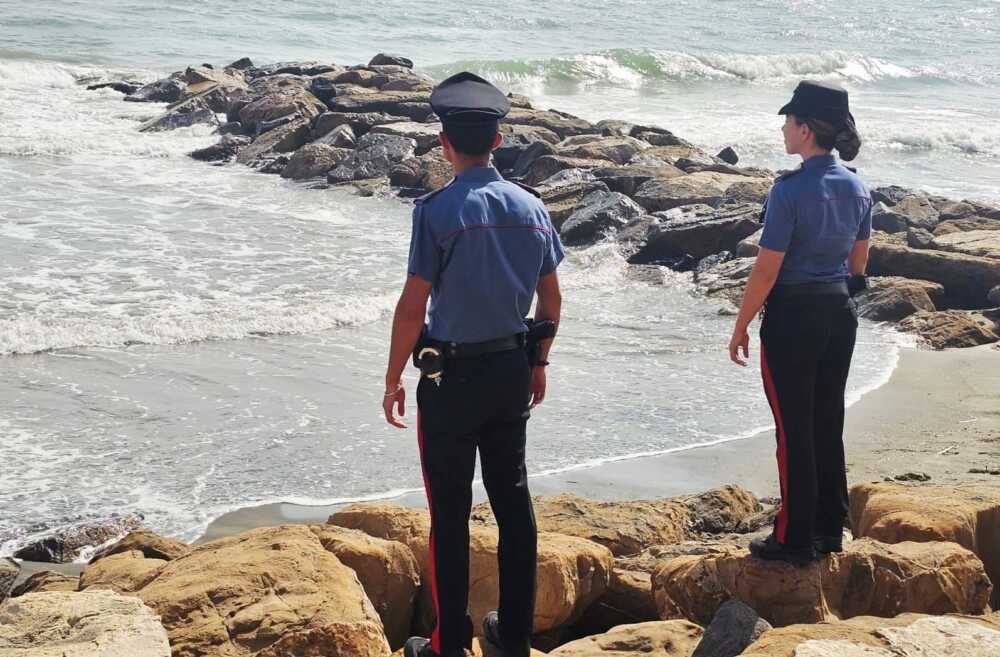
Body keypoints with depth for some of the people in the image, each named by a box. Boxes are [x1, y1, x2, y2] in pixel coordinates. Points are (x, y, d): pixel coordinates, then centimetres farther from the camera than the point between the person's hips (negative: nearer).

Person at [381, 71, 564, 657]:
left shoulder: (438, 210, -15)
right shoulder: (531, 207, 1)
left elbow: (413, 305, -15)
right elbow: (551, 299, 8)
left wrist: (394, 378, -5)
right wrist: (538, 364, 21)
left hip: (452, 376, -5)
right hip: (512, 370, 5)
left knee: (451, 510, 4)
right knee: (513, 498, 15)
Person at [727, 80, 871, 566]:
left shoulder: (789, 191, -19)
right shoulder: (857, 188, 3)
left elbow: (766, 270, -17)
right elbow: (859, 262, 12)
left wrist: (741, 326, -8)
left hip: (792, 316, -7)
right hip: (841, 312, 7)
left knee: (794, 430, 2)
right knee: (829, 423, 16)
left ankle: (795, 539, 10)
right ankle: (829, 528, 25)